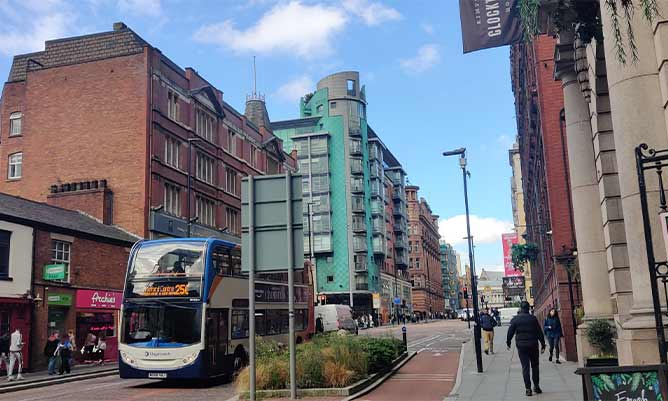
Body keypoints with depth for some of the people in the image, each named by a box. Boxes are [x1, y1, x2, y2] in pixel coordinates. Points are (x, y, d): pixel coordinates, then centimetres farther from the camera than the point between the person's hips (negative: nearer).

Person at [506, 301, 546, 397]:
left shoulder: (515, 319, -3)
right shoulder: (533, 318, -1)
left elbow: (510, 332, -2)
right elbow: (539, 332, -1)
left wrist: (508, 343, 11)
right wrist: (543, 345, 4)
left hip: (521, 346, -1)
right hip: (533, 346, 1)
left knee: (525, 367, 2)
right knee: (535, 366, 15)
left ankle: (528, 388, -1)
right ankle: (536, 386, 17)